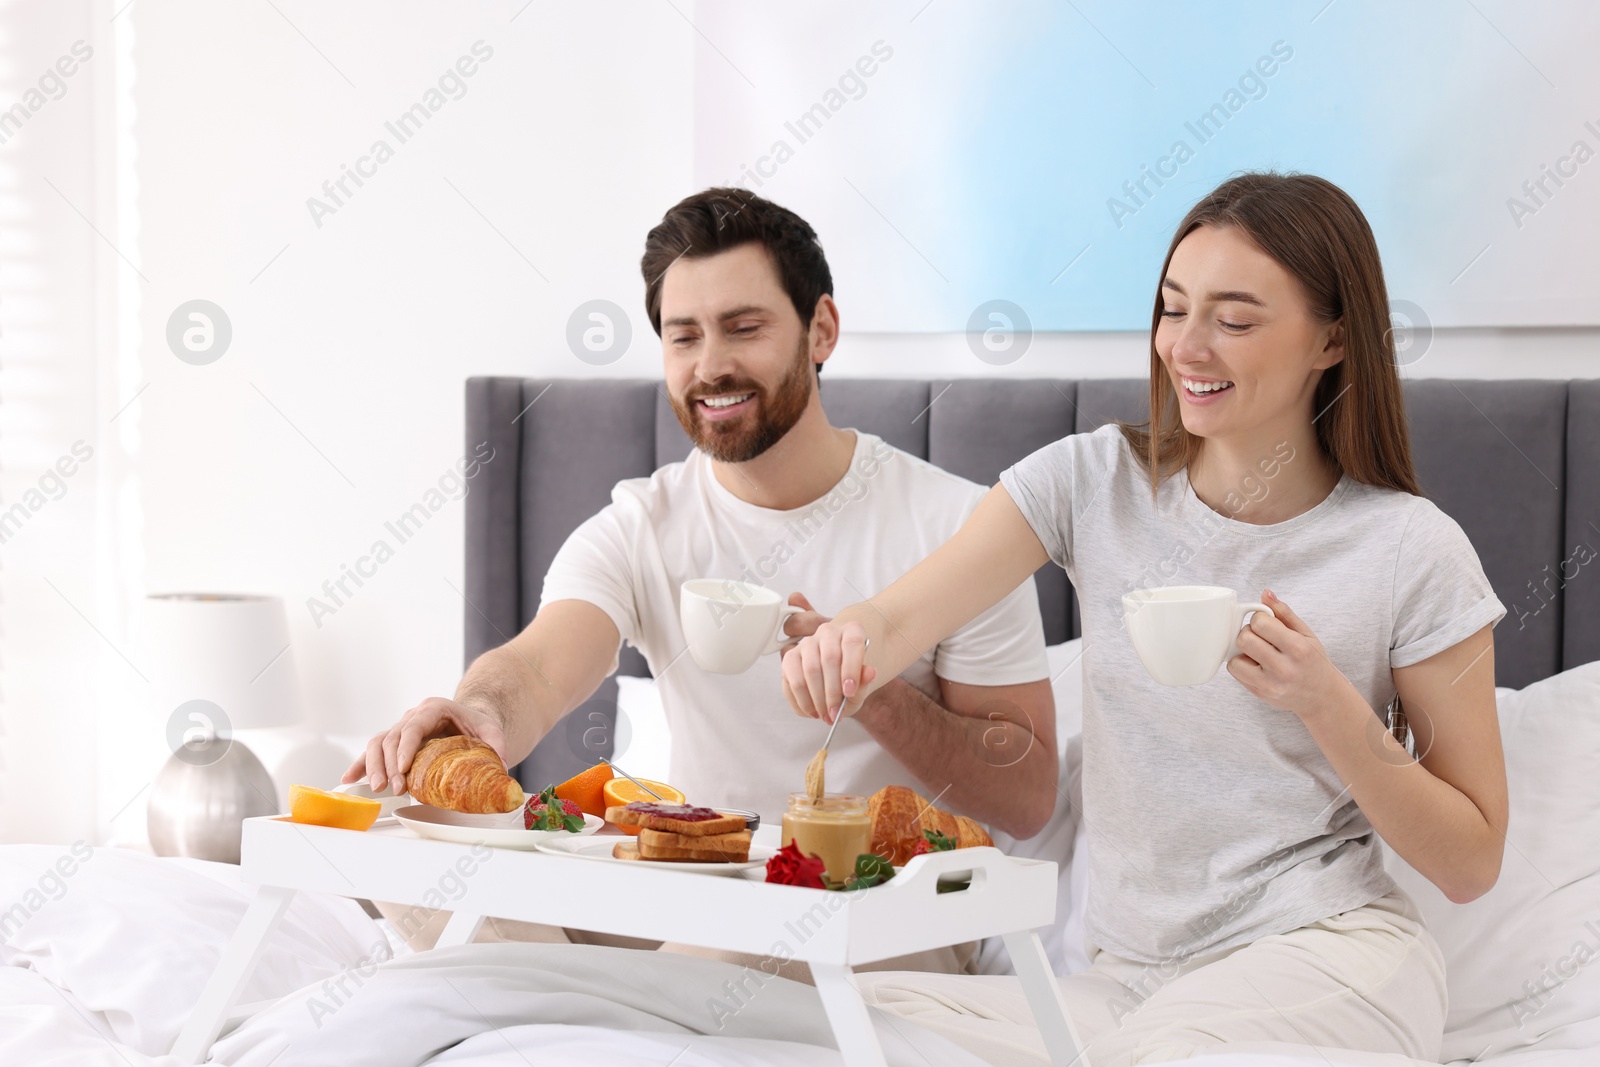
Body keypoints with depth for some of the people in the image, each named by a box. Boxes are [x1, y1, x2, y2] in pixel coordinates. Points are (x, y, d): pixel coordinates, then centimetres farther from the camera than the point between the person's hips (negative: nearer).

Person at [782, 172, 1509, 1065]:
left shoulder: (1412, 553, -6)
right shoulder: (1093, 481, 3)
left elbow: (1471, 865, -2)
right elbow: (899, 620, -10)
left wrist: (1329, 704, -17)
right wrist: (848, 642, -35)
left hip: (1326, 958, -3)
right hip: (1127, 976, 4)